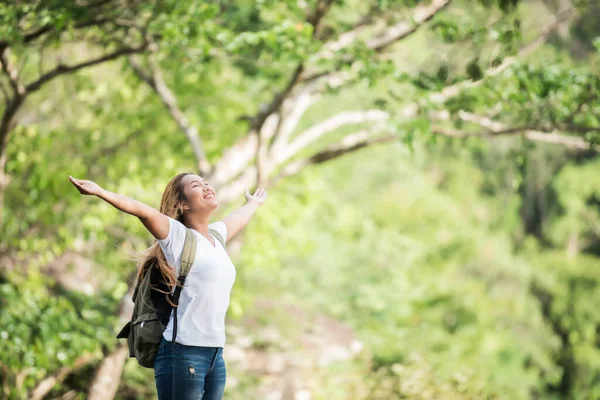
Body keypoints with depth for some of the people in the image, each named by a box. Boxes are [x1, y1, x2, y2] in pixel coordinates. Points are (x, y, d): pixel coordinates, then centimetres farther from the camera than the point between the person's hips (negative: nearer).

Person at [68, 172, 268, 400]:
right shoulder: (177, 236, -4)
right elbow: (141, 210, -20)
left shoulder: (217, 235, 16)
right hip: (183, 353, -7)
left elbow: (238, 218, 38)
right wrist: (101, 193, -33)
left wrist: (253, 203, 58)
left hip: (216, 354, 7)